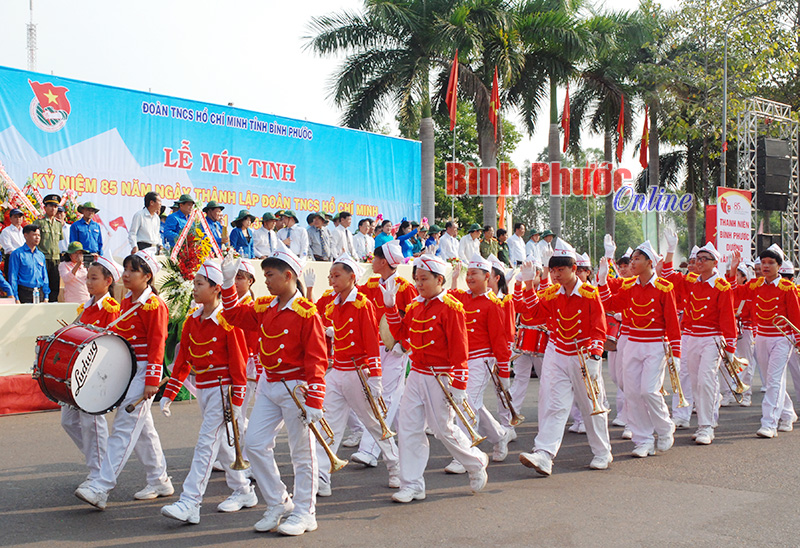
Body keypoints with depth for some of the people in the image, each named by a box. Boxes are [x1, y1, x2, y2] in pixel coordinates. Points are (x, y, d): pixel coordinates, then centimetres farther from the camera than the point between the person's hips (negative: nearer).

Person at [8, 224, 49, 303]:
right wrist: (15, 298, -11)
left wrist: (46, 297, 8)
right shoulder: (17, 254, -2)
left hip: (40, 293, 5)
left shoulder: (41, 255, 15)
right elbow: (12, 277, -5)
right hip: (24, 293, -5)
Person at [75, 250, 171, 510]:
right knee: (143, 429, 14)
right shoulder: (126, 301, 14)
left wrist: (152, 381, -18)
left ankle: (100, 488, -13)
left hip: (143, 371, -9)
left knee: (124, 427, -11)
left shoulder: (154, 305, -12)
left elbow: (156, 344, -15)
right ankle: (160, 482, 25)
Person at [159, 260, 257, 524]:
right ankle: (244, 492, 29)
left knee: (206, 444, -10)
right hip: (202, 389, 8)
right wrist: (168, 395, 5)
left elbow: (238, 362, -14)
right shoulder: (192, 321, 7)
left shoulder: (227, 321, -14)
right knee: (221, 444, 15)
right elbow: (183, 361, 9)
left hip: (222, 390, -8)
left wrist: (236, 400, -15)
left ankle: (189, 504, -9)